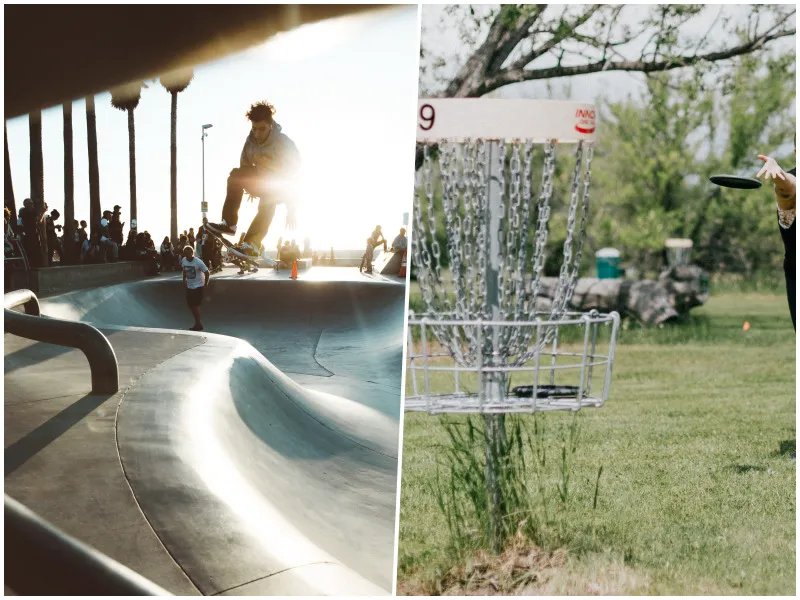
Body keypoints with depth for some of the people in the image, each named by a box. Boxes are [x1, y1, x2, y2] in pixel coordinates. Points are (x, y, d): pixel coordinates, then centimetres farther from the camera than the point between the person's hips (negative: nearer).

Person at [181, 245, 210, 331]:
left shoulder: (198, 262, -20)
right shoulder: (184, 260, -2)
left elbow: (207, 273, -14)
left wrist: (205, 284, -8)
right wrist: (184, 280, 13)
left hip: (198, 286, -7)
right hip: (189, 286, 7)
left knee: (195, 305, -5)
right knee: (190, 305, 10)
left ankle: (198, 325, 9)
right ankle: (198, 323, 24)